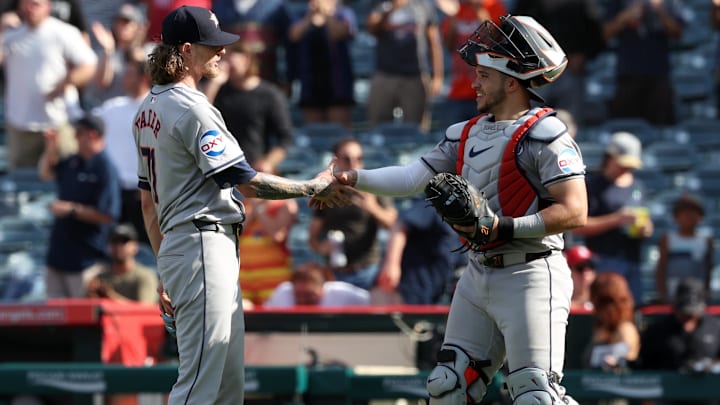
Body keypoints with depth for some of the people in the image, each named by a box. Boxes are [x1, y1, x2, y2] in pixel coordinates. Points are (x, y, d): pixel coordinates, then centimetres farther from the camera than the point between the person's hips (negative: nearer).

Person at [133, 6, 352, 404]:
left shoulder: (148, 109, 16)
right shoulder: (191, 109, -14)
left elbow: (148, 200, 21)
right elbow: (247, 183, -16)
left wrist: (165, 271, 24)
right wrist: (314, 188, -5)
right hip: (205, 247, -10)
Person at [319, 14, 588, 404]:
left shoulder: (545, 134, -12)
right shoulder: (467, 134, 13)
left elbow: (574, 212, -18)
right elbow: (414, 176, 9)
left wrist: (503, 228, -24)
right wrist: (354, 179, -3)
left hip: (529, 277, -9)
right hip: (478, 276, 9)